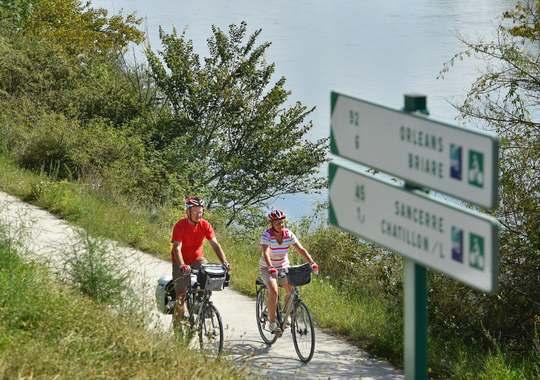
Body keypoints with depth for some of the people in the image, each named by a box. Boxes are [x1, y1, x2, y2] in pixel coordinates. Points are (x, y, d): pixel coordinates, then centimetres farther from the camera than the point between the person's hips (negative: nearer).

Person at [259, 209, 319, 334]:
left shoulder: (288, 234, -10)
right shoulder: (266, 234, -21)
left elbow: (300, 249, -14)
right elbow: (265, 252, -35)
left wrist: (312, 263, -28)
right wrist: (270, 267, -52)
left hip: (283, 267, 4)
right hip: (267, 268, -4)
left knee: (292, 290, -12)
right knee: (273, 291, -26)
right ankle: (272, 322, -16)